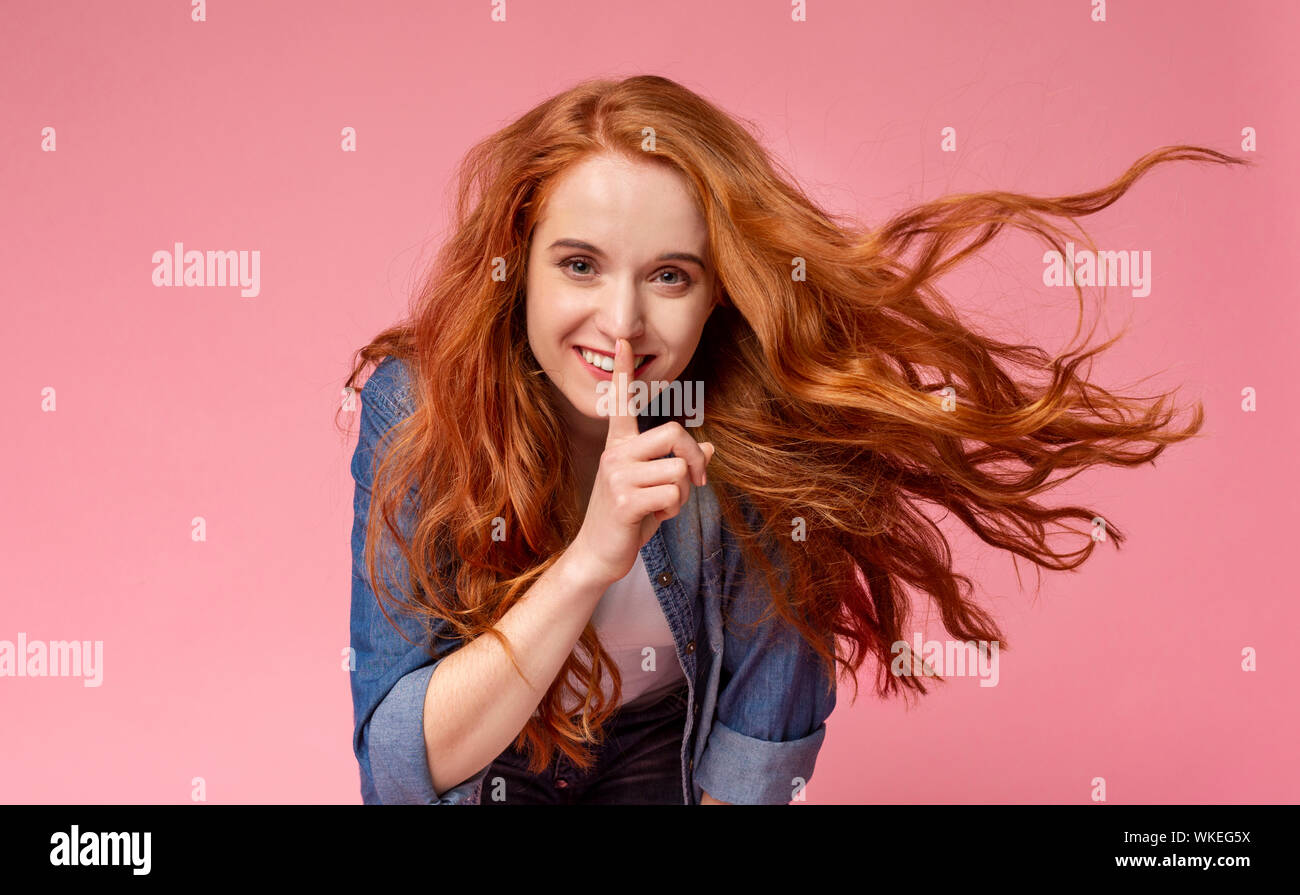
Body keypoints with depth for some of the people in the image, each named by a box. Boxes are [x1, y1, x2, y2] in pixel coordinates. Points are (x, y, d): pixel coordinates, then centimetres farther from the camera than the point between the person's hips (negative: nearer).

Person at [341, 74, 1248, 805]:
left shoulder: (762, 446, -18)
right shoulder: (415, 406, -18)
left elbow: (755, 756, -9)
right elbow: (401, 762, -22)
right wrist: (589, 562, -33)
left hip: (661, 770, 2)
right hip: (476, 778, -1)